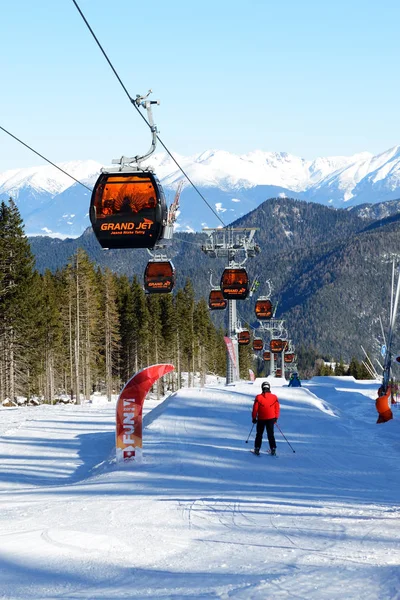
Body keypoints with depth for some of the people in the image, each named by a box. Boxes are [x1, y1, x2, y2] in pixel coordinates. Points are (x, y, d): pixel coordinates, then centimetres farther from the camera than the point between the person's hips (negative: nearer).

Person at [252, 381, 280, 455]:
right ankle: (273, 449, 3)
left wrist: (254, 418, 7)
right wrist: (276, 418, 12)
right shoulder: (274, 397, -4)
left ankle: (257, 449, 11)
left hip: (261, 419, -1)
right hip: (271, 419, 1)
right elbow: (277, 408, 1)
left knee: (259, 434, 12)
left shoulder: (258, 397, -9)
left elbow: (255, 409, -5)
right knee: (271, 434, 9)